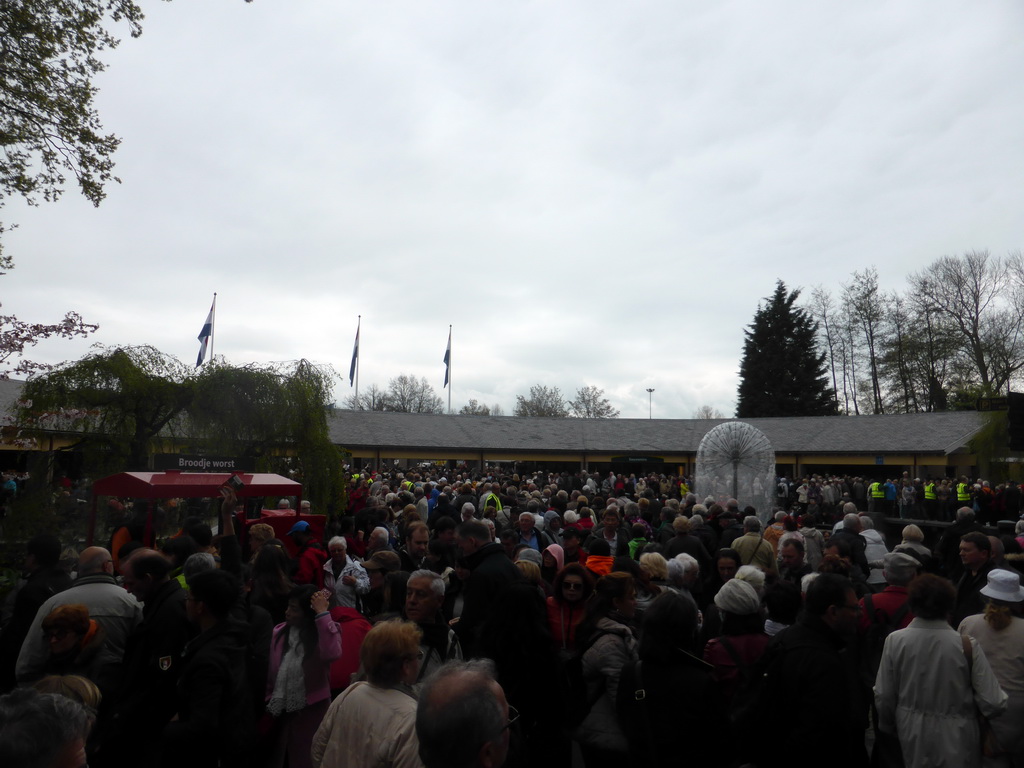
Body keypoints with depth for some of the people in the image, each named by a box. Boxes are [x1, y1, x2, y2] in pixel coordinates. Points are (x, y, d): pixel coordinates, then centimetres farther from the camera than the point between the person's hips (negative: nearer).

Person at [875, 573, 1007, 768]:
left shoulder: (894, 641, -17)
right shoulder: (967, 646, -22)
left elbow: (883, 697, -9)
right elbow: (994, 703, -17)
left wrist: (888, 725, 10)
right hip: (954, 737, -1)